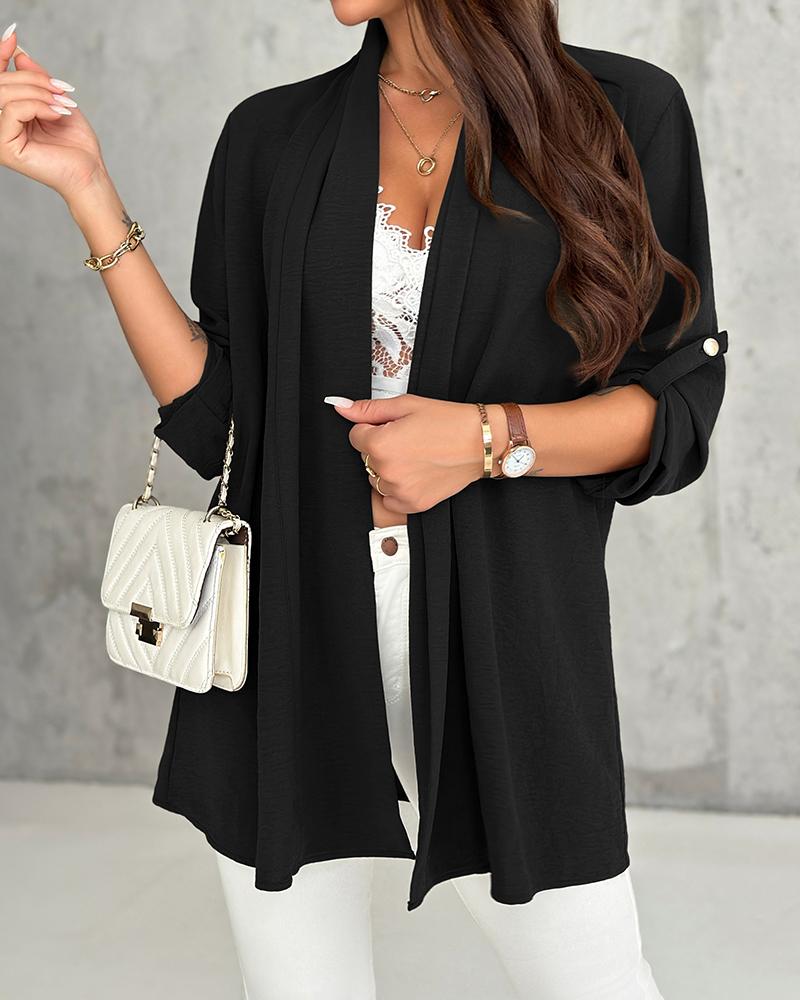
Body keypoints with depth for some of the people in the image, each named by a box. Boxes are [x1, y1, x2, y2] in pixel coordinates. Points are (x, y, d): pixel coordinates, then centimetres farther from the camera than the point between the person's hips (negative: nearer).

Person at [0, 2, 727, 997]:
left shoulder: (624, 113, -1)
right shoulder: (270, 135, 6)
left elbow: (677, 407, 0)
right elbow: (212, 417, 2)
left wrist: (491, 439, -16)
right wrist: (88, 189, -2)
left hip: (509, 659, -1)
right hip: (294, 666, 2)